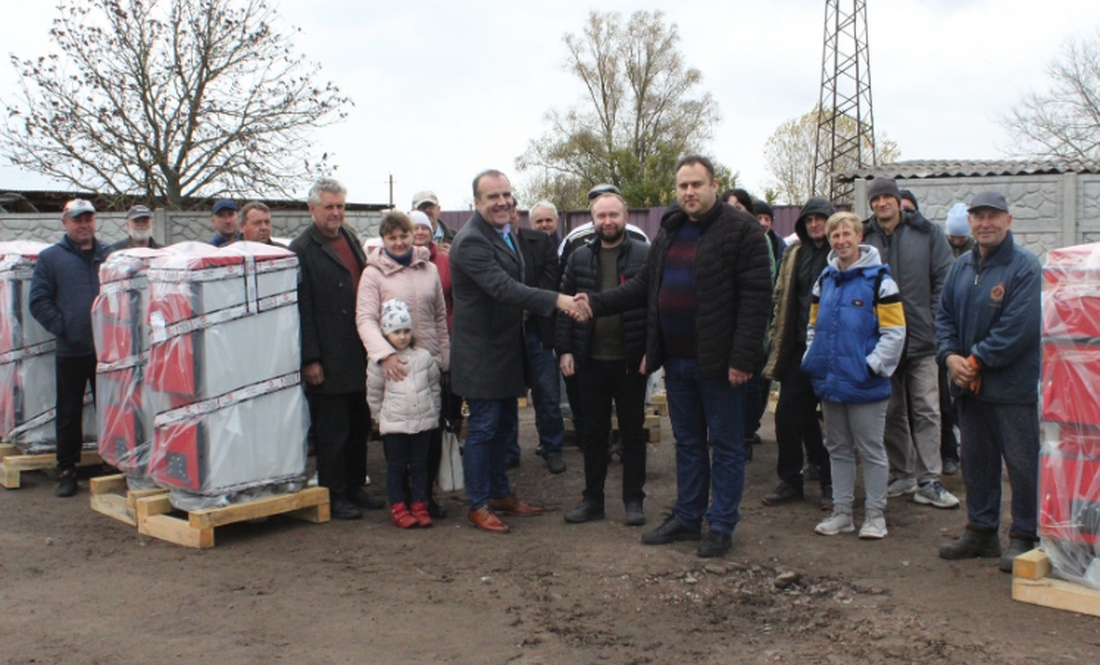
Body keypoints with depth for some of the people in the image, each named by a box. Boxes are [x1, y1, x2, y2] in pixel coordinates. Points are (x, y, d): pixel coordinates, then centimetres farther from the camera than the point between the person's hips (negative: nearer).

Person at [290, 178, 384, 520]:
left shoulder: (351, 239, 15)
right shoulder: (302, 249, -8)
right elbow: (301, 309, -12)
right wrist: (310, 360, -15)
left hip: (358, 356, 7)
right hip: (328, 360, -7)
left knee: (359, 426, 14)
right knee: (332, 431, 1)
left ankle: (355, 487, 26)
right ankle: (333, 495, 12)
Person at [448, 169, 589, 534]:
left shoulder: (507, 233, 10)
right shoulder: (471, 242, -21)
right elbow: (503, 287, -33)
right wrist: (557, 300, -40)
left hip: (506, 349, 9)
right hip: (481, 353, -9)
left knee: (504, 425, 17)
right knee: (483, 428, -1)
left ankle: (500, 493, 31)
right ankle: (478, 505, 12)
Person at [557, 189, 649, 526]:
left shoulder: (645, 255, -4)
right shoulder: (579, 258, 5)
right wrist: (564, 349, -1)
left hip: (631, 360, -2)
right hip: (591, 360, 3)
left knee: (633, 432, 9)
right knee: (595, 431, 13)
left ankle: (634, 500, 19)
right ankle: (592, 499, 22)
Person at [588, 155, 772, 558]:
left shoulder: (741, 229, -10)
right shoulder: (669, 231, 13)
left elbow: (756, 295, -15)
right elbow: (644, 286, 16)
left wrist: (743, 357, -20)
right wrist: (597, 304, 4)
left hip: (718, 361, -7)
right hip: (677, 359, 7)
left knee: (725, 446, 6)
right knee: (687, 442, 17)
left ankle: (722, 527, 16)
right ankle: (687, 518, 29)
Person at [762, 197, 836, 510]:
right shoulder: (794, 255, 11)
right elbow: (781, 299, 16)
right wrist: (779, 342, 10)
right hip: (800, 347, 4)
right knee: (788, 414, 4)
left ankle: (831, 484, 18)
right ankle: (790, 481, 18)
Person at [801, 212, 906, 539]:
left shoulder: (878, 279, -9)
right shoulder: (824, 280, 11)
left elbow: (895, 331, -11)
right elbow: (814, 324, 20)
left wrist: (873, 365, -16)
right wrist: (812, 359, 7)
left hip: (865, 384, -6)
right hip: (830, 382, 6)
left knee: (871, 450, 4)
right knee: (838, 448, 14)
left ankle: (875, 514, 14)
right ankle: (841, 511, 24)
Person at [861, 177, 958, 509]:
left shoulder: (926, 233, 1)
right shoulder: (864, 238, 3)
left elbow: (945, 280, 1)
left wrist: (936, 322, -6)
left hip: (921, 340, -1)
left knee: (926, 411, -1)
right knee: (892, 412, 10)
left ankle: (928, 482, 3)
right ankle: (902, 475, 22)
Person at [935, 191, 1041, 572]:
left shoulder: (1024, 267, -11)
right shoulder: (961, 267, 10)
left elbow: (1019, 327, -19)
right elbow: (944, 316, 11)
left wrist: (977, 360, -17)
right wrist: (950, 356, -6)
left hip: (1013, 386, -7)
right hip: (968, 385, 7)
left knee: (1022, 463, 2)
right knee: (976, 461, 15)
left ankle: (1023, 537, 14)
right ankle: (981, 531, 28)